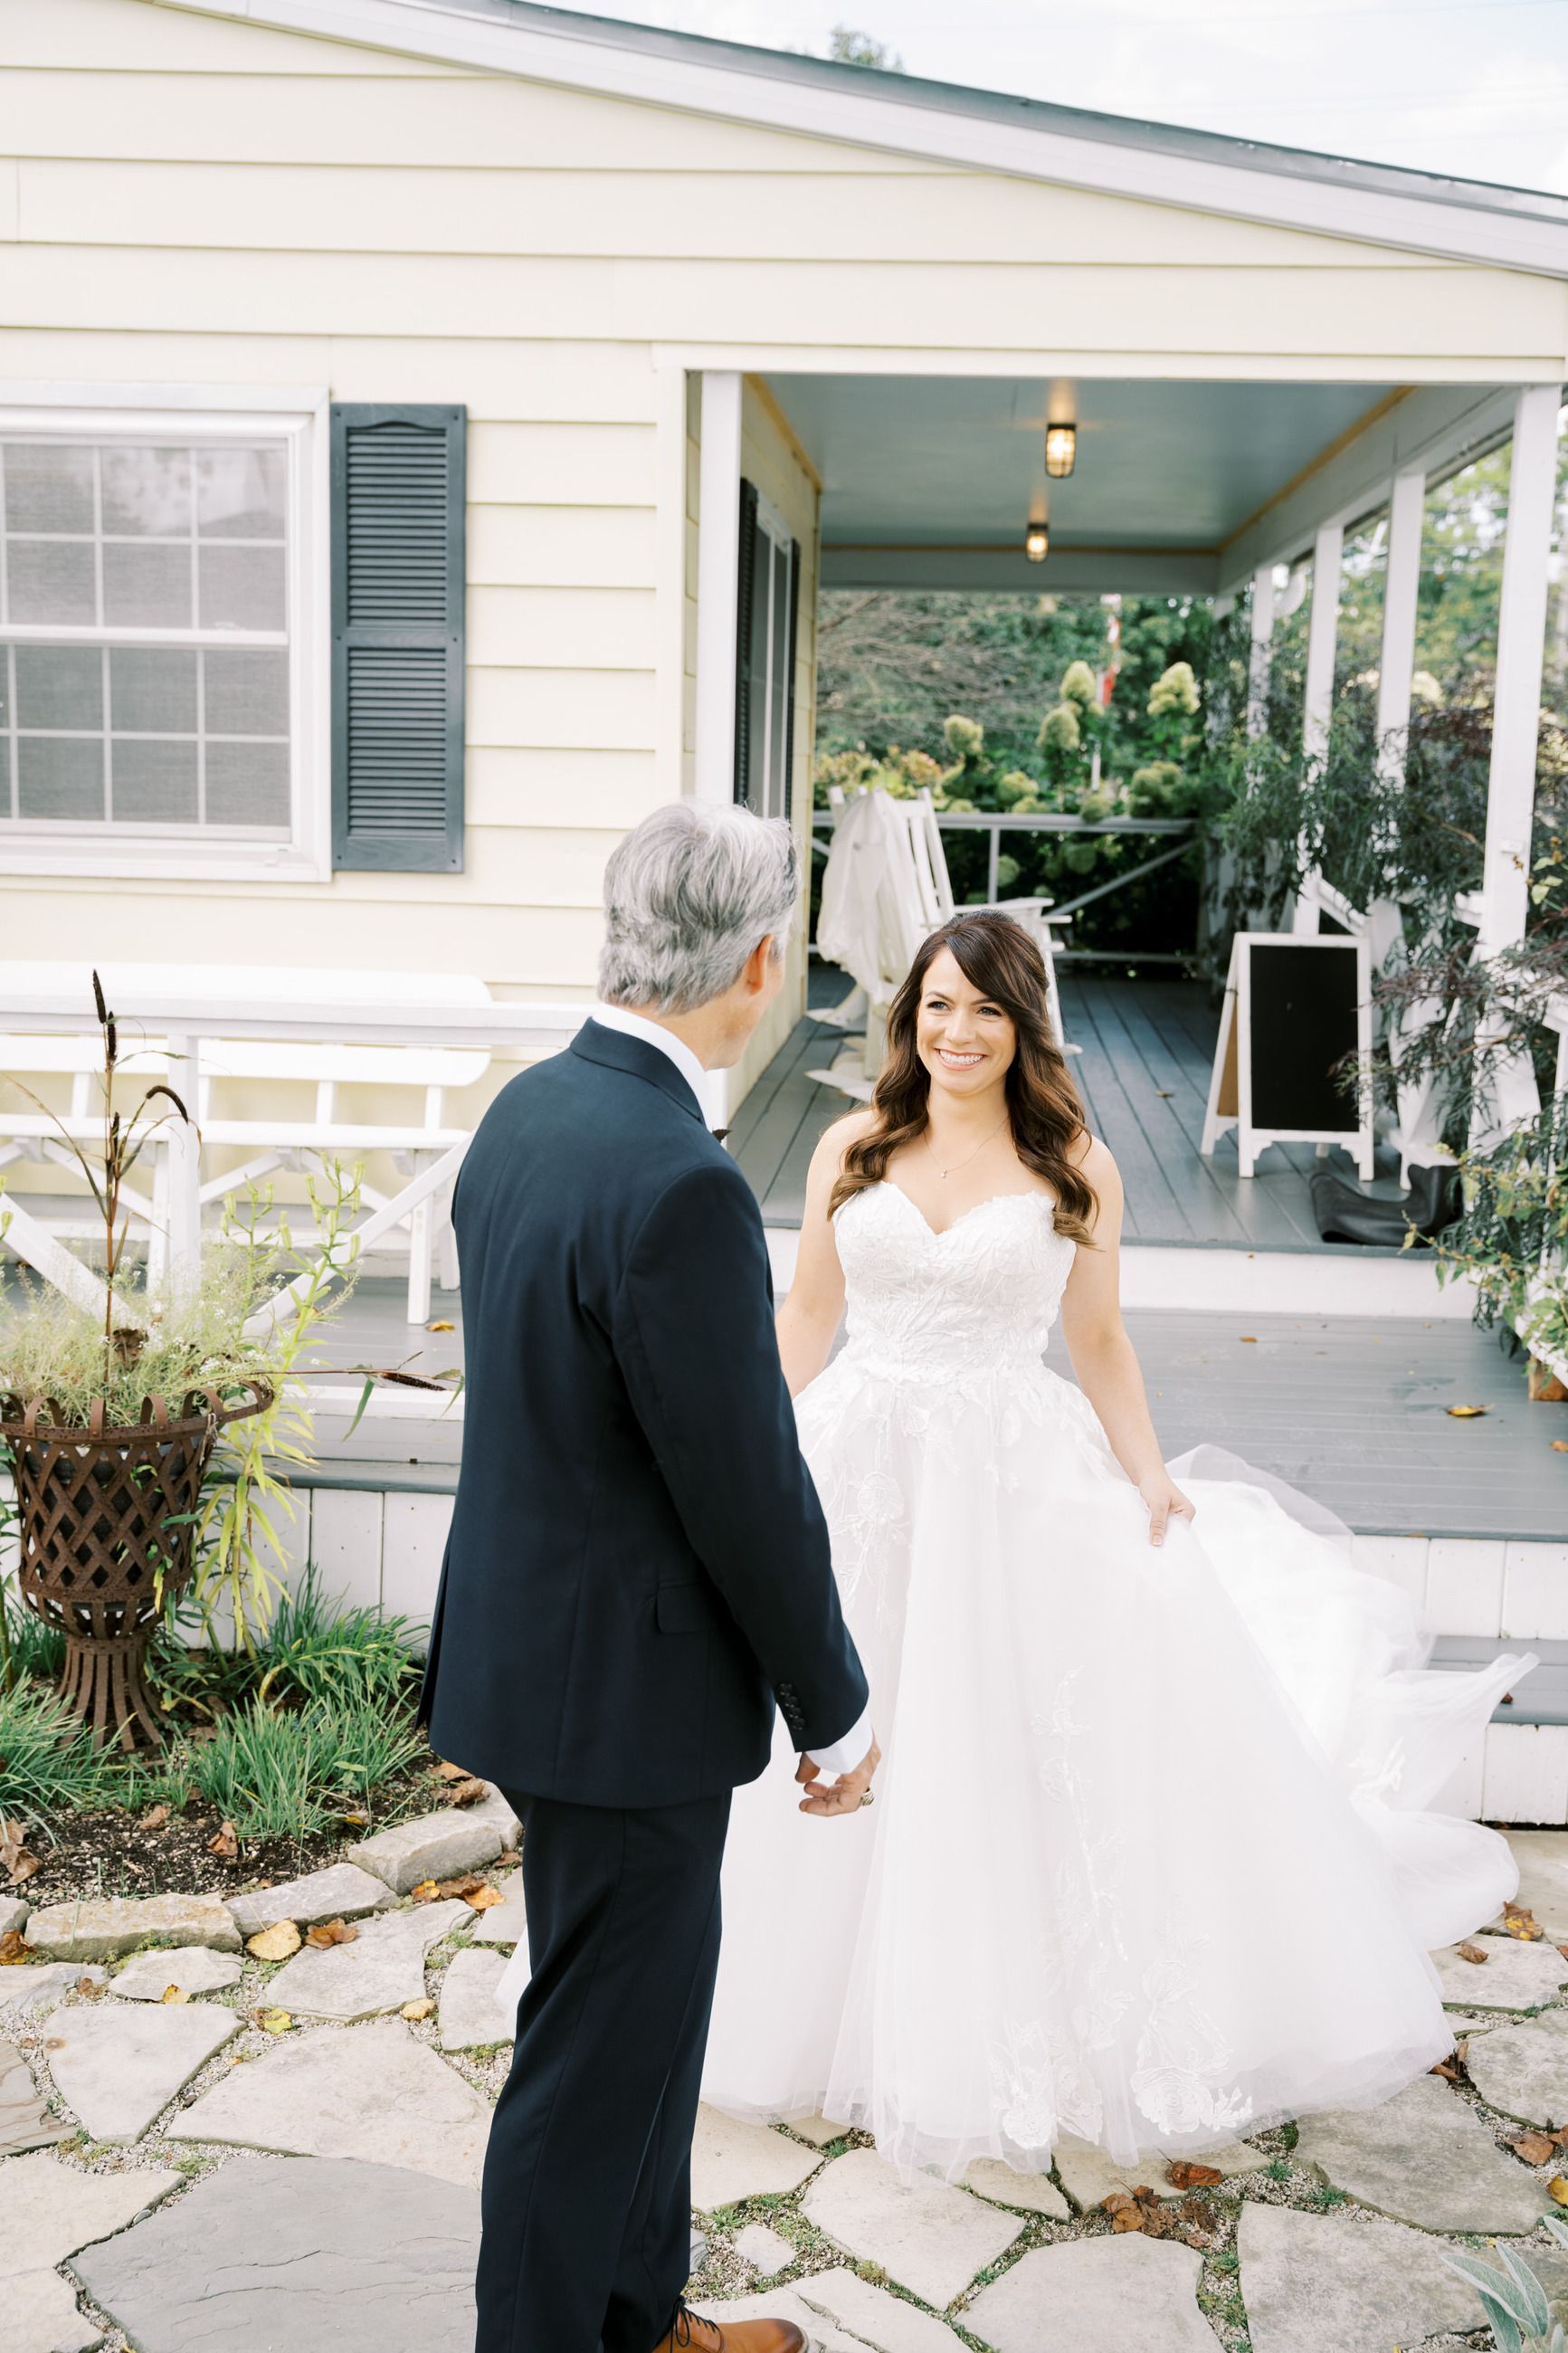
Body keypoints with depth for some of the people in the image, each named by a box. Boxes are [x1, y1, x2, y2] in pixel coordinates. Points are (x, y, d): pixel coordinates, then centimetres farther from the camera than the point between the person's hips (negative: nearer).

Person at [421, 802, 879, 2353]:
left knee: (649, 2008, 25)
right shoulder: (679, 1187, -28)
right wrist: (834, 1710, -8)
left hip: (533, 1630, 10)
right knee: (598, 2051, 9)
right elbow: (748, 1490, -22)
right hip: (625, 1688, -10)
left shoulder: (528, 1110, 2)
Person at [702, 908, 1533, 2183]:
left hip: (1017, 1485, -1)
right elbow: (806, 1316, 9)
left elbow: (1099, 1342, 5)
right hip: (860, 1474, 2)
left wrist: (1150, 1473, -7)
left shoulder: (1074, 1167, 0)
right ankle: (850, 2018, 30)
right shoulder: (852, 1148, 3)